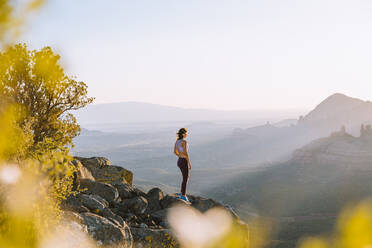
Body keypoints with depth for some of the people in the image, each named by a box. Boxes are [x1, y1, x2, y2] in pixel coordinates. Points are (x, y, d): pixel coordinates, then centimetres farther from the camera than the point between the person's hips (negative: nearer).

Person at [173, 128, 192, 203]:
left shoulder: (177, 141, 7)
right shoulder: (184, 142, -21)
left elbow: (175, 152, 15)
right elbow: (186, 153, -24)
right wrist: (189, 163, -16)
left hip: (179, 161, 9)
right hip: (184, 162, -9)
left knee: (187, 177, 24)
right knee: (185, 179, 4)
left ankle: (182, 193, 28)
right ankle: (183, 196, 13)